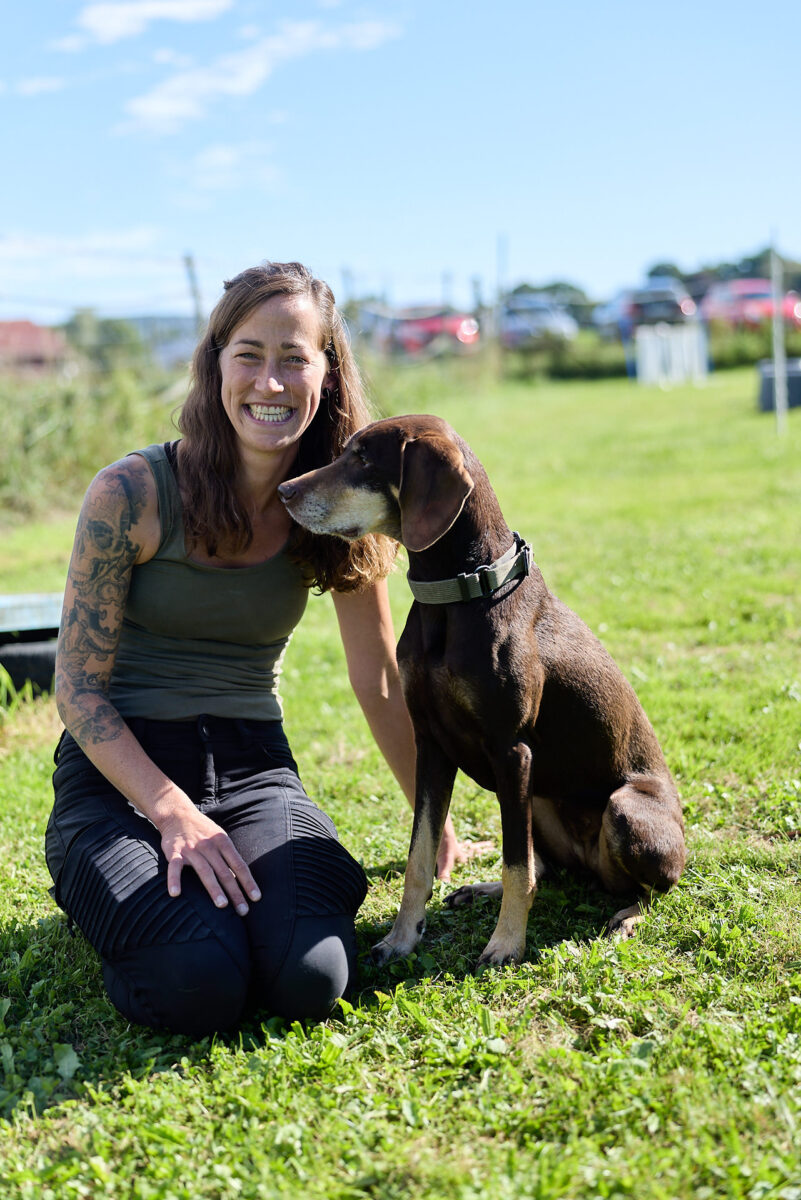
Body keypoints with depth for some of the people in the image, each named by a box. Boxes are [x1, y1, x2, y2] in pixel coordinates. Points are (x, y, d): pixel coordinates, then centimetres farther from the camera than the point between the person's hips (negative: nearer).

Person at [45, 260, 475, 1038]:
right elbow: (78, 688, -9)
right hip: (120, 771, -2)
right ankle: (120, 899, 7)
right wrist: (173, 813, -19)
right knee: (201, 986, -27)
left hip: (253, 768, 2)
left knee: (310, 980, -24)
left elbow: (379, 684, 9)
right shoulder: (133, 493, -12)